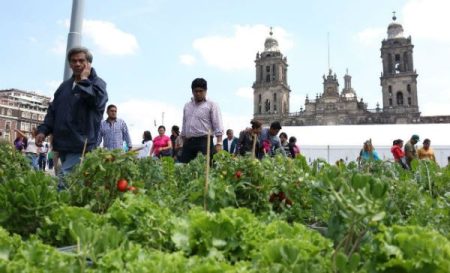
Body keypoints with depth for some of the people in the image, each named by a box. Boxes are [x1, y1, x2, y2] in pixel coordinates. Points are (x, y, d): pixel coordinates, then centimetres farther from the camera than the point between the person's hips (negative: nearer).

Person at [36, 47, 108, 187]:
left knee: (65, 184, -16)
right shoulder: (65, 85, 19)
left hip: (81, 147, -7)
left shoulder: (97, 83, 1)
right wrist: (43, 130, 8)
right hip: (63, 146, 7)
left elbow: (97, 99, -22)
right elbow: (53, 111, 22)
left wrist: (84, 80, -9)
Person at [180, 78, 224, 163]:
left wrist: (218, 144, -16)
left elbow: (218, 126, -6)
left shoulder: (211, 105, 1)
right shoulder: (187, 106, 19)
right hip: (188, 143, 5)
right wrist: (184, 144, 17)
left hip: (204, 141, -5)